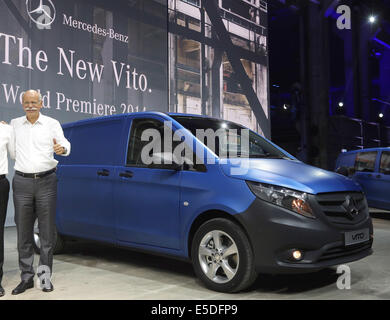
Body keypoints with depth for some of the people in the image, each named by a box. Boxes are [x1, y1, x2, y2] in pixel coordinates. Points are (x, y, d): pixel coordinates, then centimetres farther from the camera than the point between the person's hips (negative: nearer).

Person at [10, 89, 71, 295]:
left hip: (46, 181, -1)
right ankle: (26, 277, 14)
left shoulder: (52, 124, 7)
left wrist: (62, 148, -19)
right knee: (23, 233, 4)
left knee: (47, 232, 1)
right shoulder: (14, 125, 13)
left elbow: (65, 144, 3)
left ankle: (45, 276, 12)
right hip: (22, 182, 2)